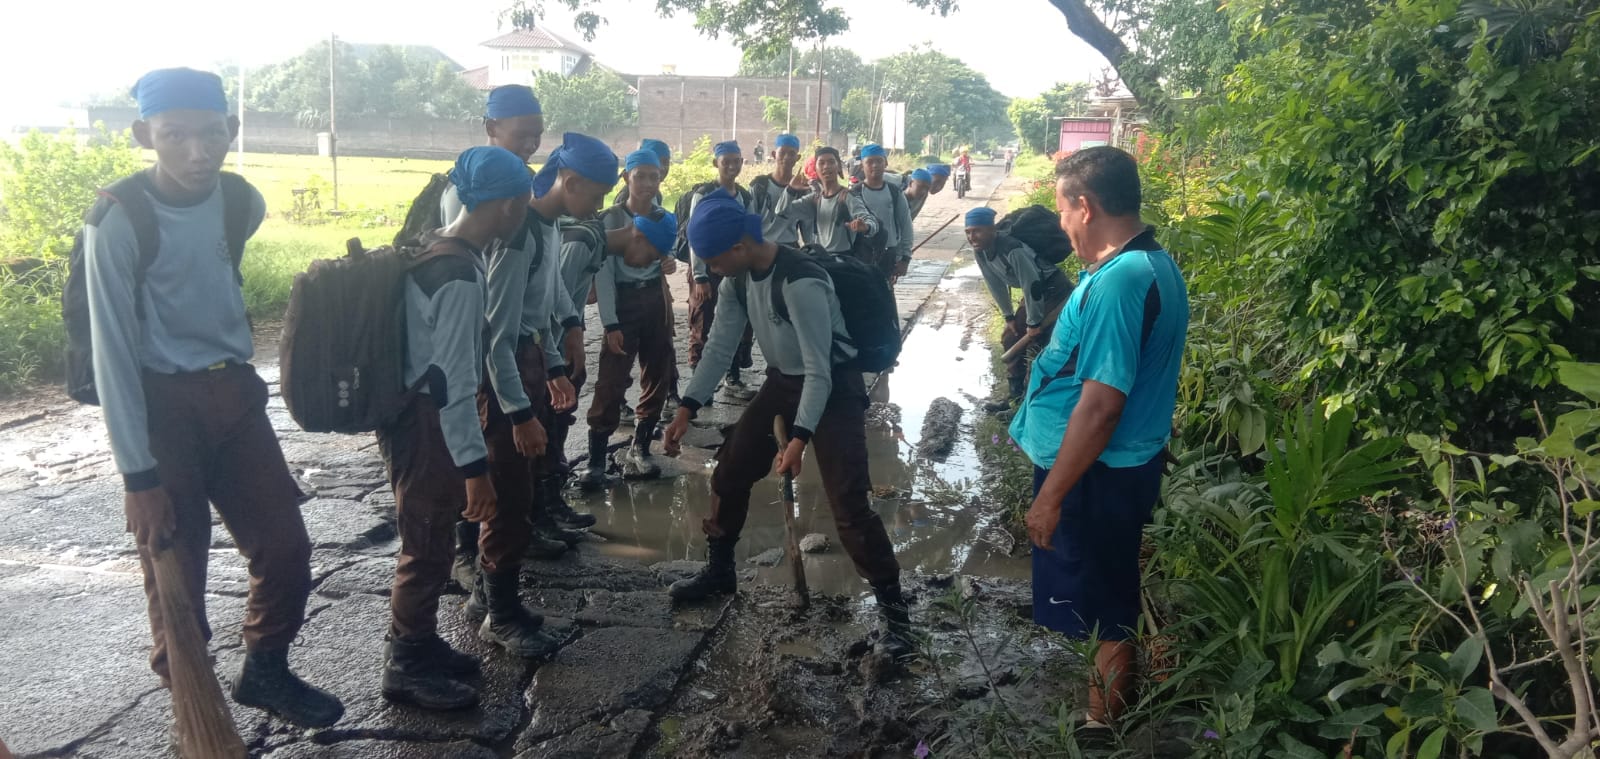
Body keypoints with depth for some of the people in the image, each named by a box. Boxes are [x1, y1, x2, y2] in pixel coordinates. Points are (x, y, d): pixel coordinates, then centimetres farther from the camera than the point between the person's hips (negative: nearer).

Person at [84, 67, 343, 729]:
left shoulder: (242, 202, -3)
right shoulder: (120, 220, -18)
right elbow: (113, 349, -15)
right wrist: (138, 475, -16)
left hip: (234, 394, 5)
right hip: (161, 406, -5)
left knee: (286, 549, 8)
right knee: (177, 574, 2)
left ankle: (265, 672, 32)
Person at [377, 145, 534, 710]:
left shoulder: (434, 249, 7)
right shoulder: (461, 275, -24)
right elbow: (452, 380, -26)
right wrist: (474, 467, -25)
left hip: (413, 411, 10)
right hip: (427, 422, -10)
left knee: (429, 538, 20)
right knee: (427, 546, 3)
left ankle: (420, 645, 34)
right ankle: (408, 667, 18)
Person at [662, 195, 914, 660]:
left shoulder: (801, 284, -32)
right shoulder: (738, 278, -6)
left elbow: (819, 371, -29)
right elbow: (720, 346, 1)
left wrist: (801, 437, -34)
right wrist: (687, 409, -5)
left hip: (833, 388, -8)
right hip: (783, 381, 8)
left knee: (849, 504, -14)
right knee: (729, 473, 11)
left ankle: (893, 609, 0)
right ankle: (719, 571, 33)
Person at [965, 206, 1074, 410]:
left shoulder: (1013, 250, -34)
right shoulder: (980, 252, -8)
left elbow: (1033, 285, -30)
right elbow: (996, 285, 5)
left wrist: (1034, 323, -21)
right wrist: (1009, 317, 7)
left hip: (1054, 291, -9)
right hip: (1034, 292, 9)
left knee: (1036, 344, -12)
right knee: (1011, 338, 9)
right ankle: (1016, 395, 19)